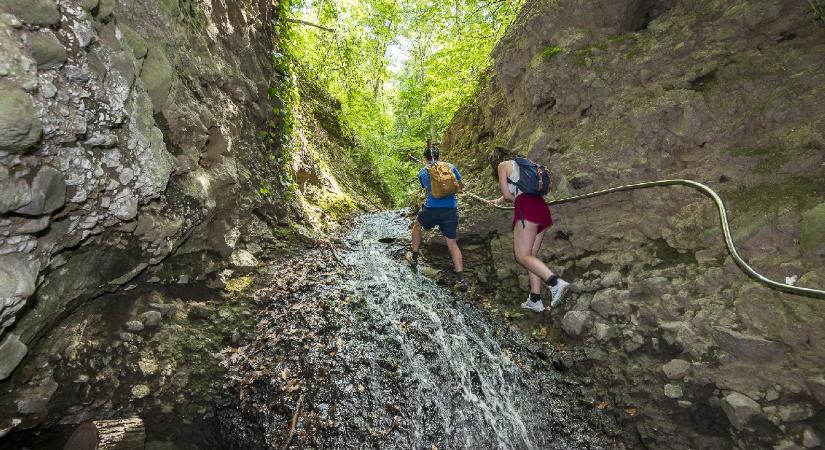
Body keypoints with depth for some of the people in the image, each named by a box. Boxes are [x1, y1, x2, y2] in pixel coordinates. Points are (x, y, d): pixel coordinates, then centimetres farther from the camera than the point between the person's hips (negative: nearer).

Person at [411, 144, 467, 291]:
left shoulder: (422, 172, 9)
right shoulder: (450, 167, 9)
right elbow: (461, 185, 21)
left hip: (431, 208, -1)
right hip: (451, 209, 1)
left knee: (417, 225, 30)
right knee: (452, 243, 9)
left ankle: (414, 257, 35)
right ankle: (461, 278, -1)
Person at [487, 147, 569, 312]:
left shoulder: (503, 165, 8)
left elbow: (507, 194, 0)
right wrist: (498, 201, 58)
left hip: (527, 208, -8)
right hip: (542, 208, 8)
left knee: (522, 256, -11)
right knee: (531, 255, 9)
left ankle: (556, 282, -29)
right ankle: (535, 300, 5)